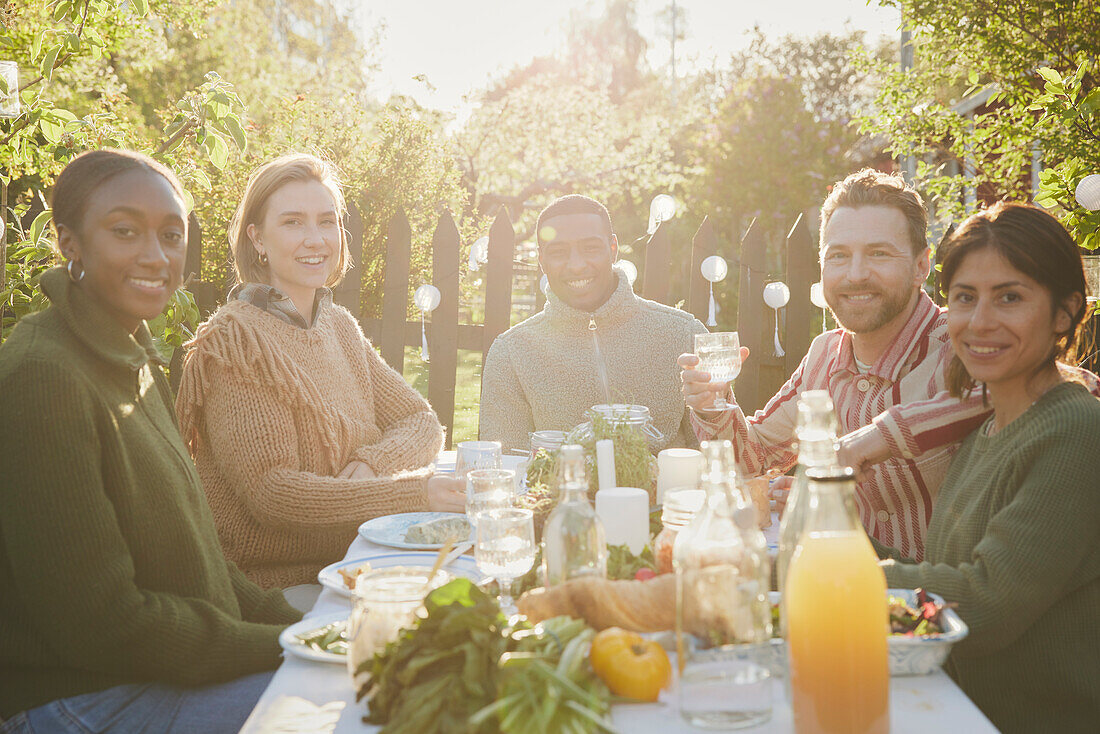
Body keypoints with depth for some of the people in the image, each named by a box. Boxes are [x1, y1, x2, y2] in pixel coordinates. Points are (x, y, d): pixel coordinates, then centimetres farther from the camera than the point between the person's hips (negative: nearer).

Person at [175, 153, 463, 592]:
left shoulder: (339, 326, 13)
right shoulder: (235, 339, -12)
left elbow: (423, 422, 10)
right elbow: (270, 491, -20)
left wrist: (369, 465, -12)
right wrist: (416, 493, -25)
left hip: (347, 571, 7)